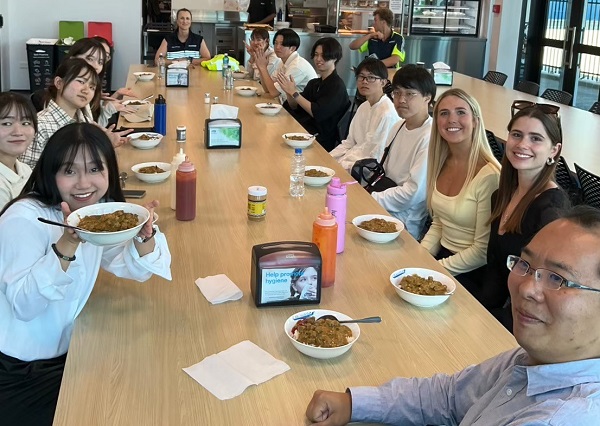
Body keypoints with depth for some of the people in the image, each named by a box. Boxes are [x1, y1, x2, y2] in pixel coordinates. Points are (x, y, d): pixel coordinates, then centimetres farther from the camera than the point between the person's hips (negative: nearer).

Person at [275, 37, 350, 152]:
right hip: (303, 132, 7)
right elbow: (295, 107, 14)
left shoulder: (337, 86, -9)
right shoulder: (314, 83, 16)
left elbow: (317, 113, -18)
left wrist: (294, 92, -15)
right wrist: (288, 92, -6)